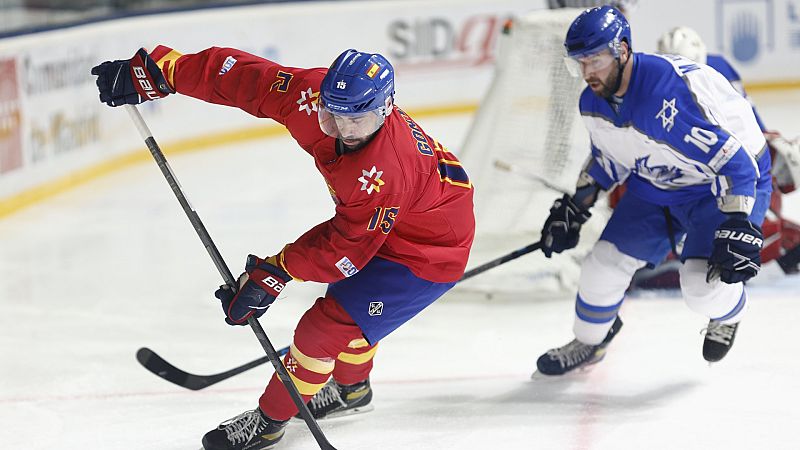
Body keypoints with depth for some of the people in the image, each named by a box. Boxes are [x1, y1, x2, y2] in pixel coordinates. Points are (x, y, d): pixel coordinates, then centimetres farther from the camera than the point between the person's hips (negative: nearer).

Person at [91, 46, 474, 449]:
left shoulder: (385, 171, -41)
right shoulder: (313, 95, -24)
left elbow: (346, 244, -29)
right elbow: (242, 77, -20)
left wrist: (276, 272, -25)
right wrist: (157, 73, -22)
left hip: (429, 251, -8)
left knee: (328, 325, -9)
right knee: (348, 299, 29)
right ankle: (352, 389, 56)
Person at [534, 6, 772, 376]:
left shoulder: (672, 91, -37)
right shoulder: (593, 103, -9)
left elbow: (733, 158, -36)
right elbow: (607, 160, 13)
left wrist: (737, 228, -39)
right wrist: (574, 209, 11)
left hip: (723, 182, -7)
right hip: (655, 183, 7)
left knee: (702, 283, -22)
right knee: (606, 261, 1)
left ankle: (729, 314, 15)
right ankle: (588, 343, 29)